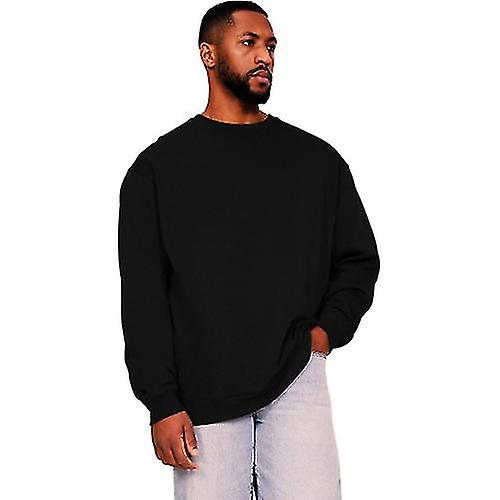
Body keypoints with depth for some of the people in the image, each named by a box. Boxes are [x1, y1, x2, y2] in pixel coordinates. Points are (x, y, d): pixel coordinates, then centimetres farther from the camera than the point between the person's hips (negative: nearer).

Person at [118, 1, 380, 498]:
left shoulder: (317, 159, 11)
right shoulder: (158, 167, 5)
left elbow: (359, 259, 19)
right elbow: (142, 295, 1)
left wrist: (328, 330, 1)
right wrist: (162, 402, -6)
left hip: (297, 379, 1)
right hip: (201, 391, -1)